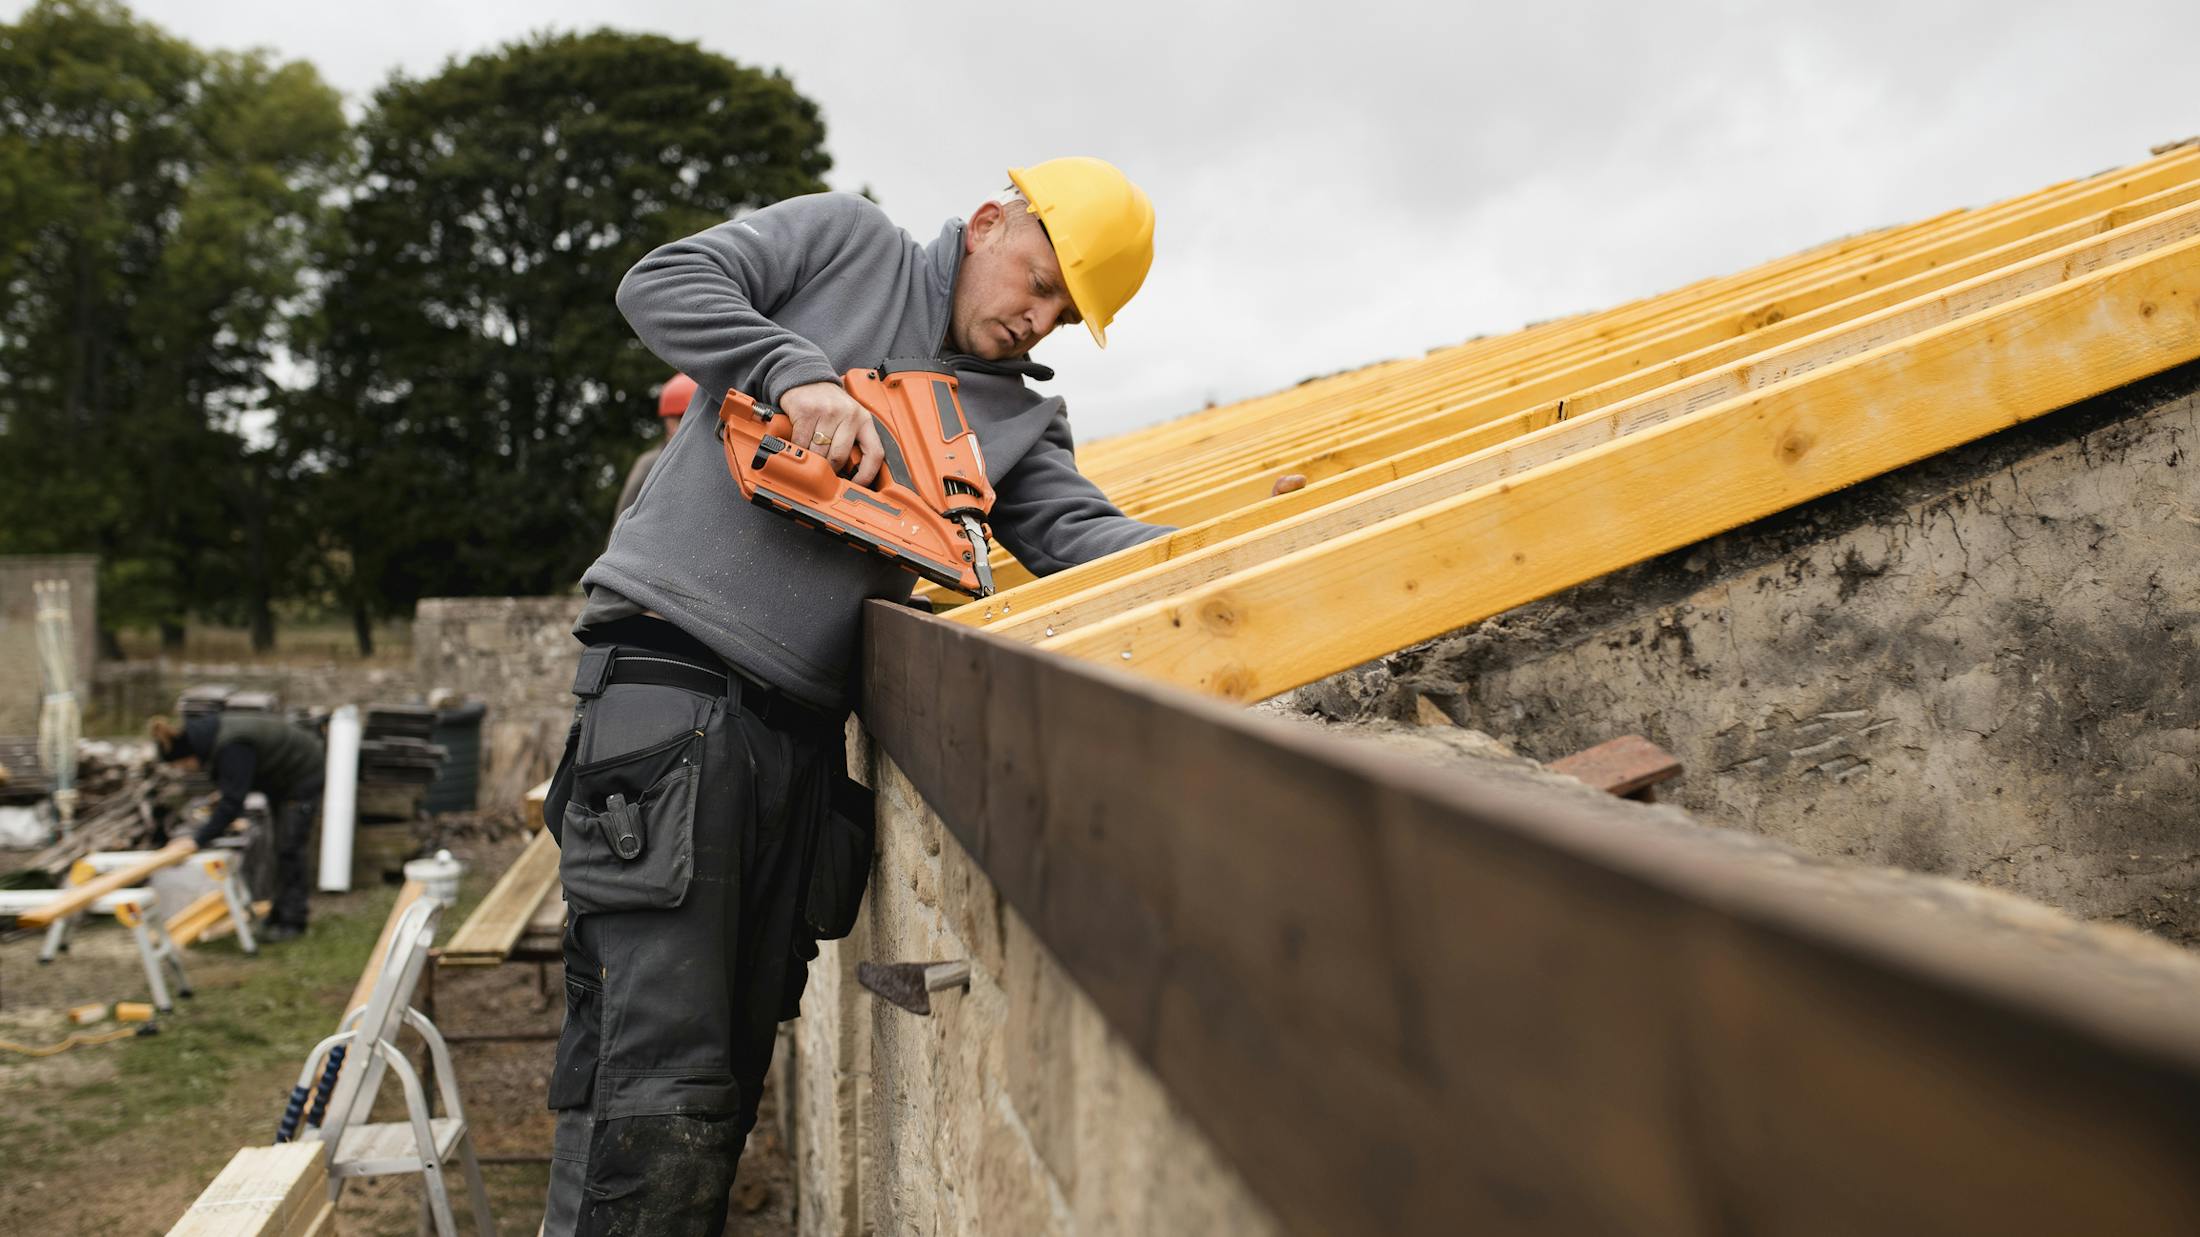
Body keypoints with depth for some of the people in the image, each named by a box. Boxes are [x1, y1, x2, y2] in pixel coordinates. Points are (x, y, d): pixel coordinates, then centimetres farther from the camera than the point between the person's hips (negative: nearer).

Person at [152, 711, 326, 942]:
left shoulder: (233, 749, -37)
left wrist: (199, 840, -38)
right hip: (279, 781, 10)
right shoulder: (204, 734, -8)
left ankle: (292, 922, -3)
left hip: (303, 778, -10)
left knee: (288, 849, -9)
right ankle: (281, 912, 25)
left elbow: (232, 800, -39)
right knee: (281, 848, 16)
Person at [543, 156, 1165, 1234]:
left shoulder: (1022, 420, 19)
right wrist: (798, 371, -15)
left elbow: (1079, 532, 3)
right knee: (657, 1090, -11)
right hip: (666, 687, -6)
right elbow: (663, 284, -1)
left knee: (736, 1074, 12)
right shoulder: (845, 239, 8)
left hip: (805, 733, 6)